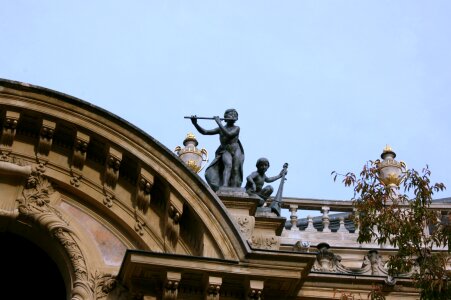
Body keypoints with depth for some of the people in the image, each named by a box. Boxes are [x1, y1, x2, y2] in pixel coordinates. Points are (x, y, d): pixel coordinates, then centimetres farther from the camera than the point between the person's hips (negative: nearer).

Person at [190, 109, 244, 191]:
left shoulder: (237, 128, 2)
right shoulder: (220, 129, 9)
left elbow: (228, 134, -19)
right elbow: (204, 132, 5)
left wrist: (219, 123, -16)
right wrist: (195, 123, -9)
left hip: (236, 150, 0)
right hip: (225, 151, 0)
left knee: (235, 169, -14)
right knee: (228, 165, -28)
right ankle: (224, 186, -45)